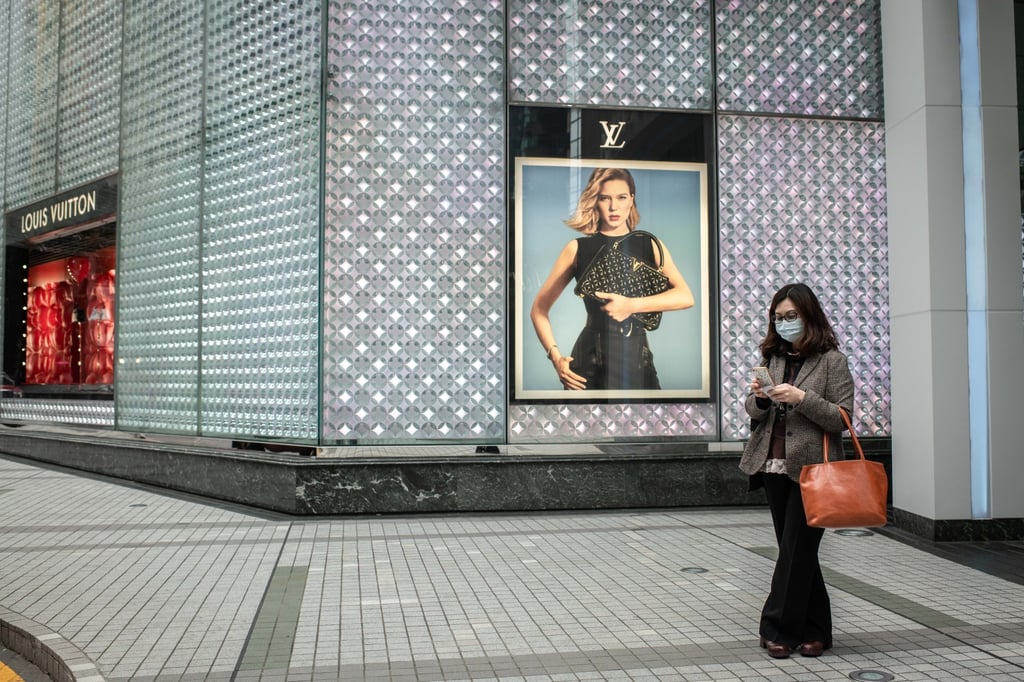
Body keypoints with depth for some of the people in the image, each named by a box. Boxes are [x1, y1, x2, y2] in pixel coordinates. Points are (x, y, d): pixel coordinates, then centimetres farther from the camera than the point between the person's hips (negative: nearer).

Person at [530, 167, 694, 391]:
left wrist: (631, 305, -23)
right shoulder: (578, 249, 1)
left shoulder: (650, 246, 5)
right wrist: (556, 356, -10)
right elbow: (539, 309, 3)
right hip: (590, 361, -1)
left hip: (638, 359, 2)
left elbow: (686, 297, -10)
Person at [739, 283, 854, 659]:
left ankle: (778, 629, 8)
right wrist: (759, 397, -10)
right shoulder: (773, 357, 11)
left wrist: (802, 397, -21)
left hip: (810, 469, -5)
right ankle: (814, 629, 23)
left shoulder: (832, 360, -4)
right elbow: (753, 412, 12)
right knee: (797, 552, 12)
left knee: (795, 550, -2)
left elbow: (842, 419, -9)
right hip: (773, 467, 5)